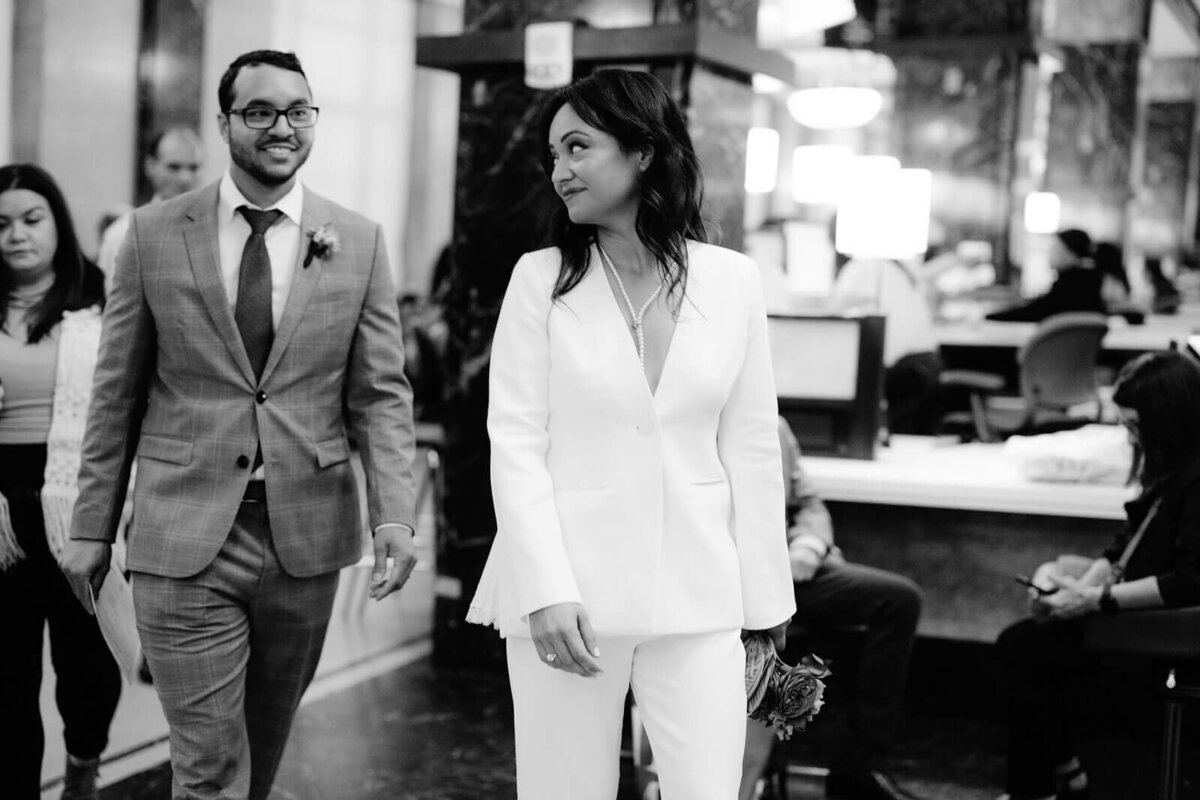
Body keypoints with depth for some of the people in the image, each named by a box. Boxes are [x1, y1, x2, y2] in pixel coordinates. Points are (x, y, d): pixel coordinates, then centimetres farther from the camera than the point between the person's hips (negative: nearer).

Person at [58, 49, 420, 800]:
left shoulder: (360, 242, 2)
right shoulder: (155, 233, 1)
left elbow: (382, 393, 1)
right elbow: (117, 392, 4)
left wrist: (394, 515, -12)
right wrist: (92, 526, 4)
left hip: (305, 536, 2)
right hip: (183, 538, -1)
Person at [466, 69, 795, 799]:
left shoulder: (734, 280, 3)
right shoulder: (541, 278, 0)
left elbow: (751, 447, 6)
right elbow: (515, 442, -4)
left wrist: (764, 600, 6)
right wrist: (546, 588, -15)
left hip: (697, 595, 1)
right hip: (568, 587, -1)